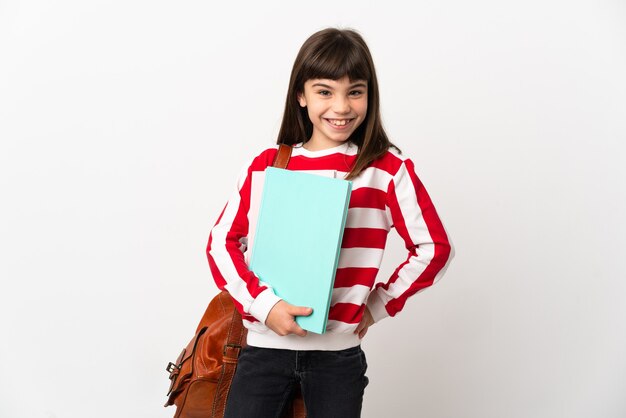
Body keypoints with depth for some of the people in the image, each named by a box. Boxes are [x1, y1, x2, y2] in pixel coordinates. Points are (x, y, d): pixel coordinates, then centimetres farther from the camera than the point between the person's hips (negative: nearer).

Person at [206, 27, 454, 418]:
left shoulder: (387, 169, -3)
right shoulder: (266, 165, 2)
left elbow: (434, 247, 1)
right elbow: (223, 242, 3)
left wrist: (378, 305, 0)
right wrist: (264, 305, -9)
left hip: (338, 353, -1)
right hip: (265, 344, 1)